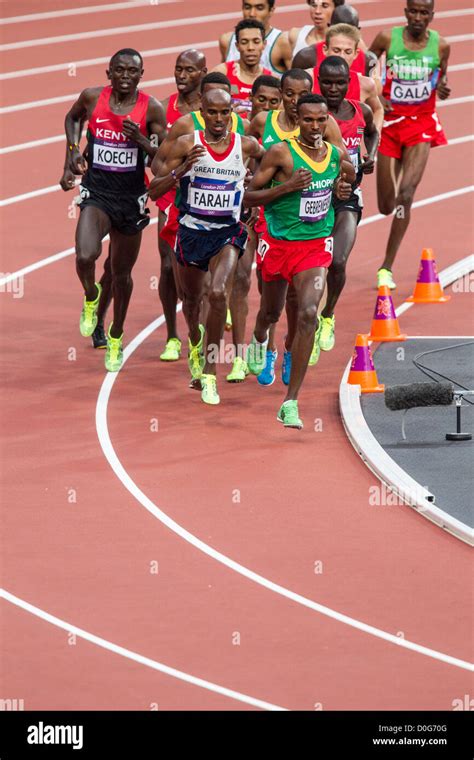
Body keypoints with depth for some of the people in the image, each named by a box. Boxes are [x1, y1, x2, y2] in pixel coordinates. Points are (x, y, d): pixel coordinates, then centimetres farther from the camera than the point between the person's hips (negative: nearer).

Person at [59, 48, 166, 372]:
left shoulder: (152, 109, -8)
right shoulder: (92, 98, -5)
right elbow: (73, 117, 19)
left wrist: (141, 140, -21)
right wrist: (73, 150, 6)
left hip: (132, 199, 1)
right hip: (96, 194, -1)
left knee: (122, 272, 14)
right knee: (85, 256, -26)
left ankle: (117, 336, 37)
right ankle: (91, 296, 9)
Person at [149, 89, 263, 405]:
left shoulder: (246, 146, -5)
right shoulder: (187, 144, -8)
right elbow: (154, 190, -6)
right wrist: (180, 171, -23)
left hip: (228, 233, -1)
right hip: (192, 231, 1)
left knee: (218, 293, -23)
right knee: (192, 297, 19)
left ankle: (209, 374, -15)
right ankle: (195, 343, 55)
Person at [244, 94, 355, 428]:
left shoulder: (337, 155, -1)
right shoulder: (281, 153, -14)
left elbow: (350, 174, 23)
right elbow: (248, 196, -12)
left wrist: (345, 188, -1)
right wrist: (287, 186, -26)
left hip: (316, 246, 1)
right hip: (279, 243, -1)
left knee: (308, 314, -19)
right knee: (272, 312, 21)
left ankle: (291, 403, -17)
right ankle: (260, 339, 64)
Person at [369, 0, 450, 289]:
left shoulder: (440, 45, -4)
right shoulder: (387, 38, -7)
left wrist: (443, 88, -11)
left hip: (422, 124, 0)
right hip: (391, 121, 1)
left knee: (406, 193, -16)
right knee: (386, 206, 4)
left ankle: (387, 267, -10)